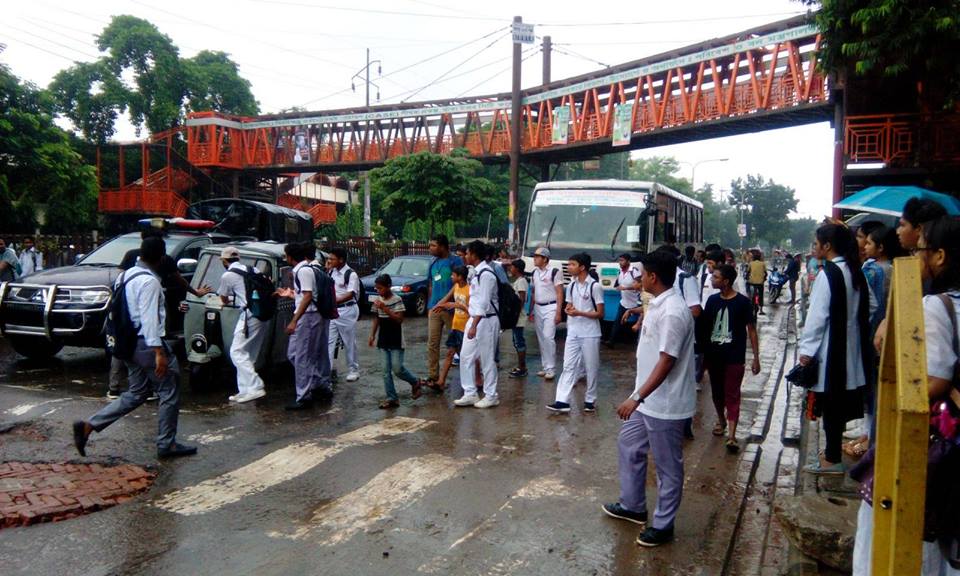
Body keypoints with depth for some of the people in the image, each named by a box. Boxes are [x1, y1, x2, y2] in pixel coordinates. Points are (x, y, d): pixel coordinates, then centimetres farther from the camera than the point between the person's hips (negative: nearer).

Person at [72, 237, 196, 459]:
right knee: (169, 392, 3)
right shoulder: (149, 281, -18)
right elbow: (149, 318, -23)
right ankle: (166, 445, 11)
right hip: (146, 344, -9)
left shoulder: (125, 276, 11)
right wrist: (159, 351, -25)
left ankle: (88, 426, 11)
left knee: (136, 394, 19)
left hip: (131, 342, 9)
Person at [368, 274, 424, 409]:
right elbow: (377, 319, 14)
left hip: (396, 340, -6)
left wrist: (385, 308, -25)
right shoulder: (378, 300, 6)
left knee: (397, 368, -8)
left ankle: (415, 382, 18)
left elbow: (399, 319, -18)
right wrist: (372, 335, 8)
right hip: (383, 340, 6)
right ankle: (391, 398, 9)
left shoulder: (397, 300, -12)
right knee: (386, 370, 4)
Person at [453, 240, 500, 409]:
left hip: (486, 321, -10)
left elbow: (484, 303, -22)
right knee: (466, 356, 10)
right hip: (475, 319, 10)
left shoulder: (486, 274, -17)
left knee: (487, 359, 0)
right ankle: (470, 394, 18)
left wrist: (474, 325, -24)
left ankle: (491, 396, 13)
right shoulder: (478, 273, 13)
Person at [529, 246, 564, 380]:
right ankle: (545, 367, 18)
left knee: (548, 337, -13)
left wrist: (558, 312, -16)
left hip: (550, 307, -7)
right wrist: (531, 311, 13)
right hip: (538, 308, 7)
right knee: (541, 339, 9)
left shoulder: (554, 271, -10)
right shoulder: (534, 273, 10)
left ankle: (551, 369, -4)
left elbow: (560, 293, -11)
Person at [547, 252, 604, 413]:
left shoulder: (595, 286, -11)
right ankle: (562, 401, -1)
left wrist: (579, 313, -20)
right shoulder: (571, 286, 7)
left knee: (591, 368, 6)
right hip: (573, 333, 5)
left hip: (590, 334, -5)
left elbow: (600, 313, -10)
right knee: (568, 366, 1)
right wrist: (568, 309, -6)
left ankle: (590, 400, 20)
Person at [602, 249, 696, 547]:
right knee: (628, 446, 21)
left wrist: (636, 397, -27)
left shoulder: (673, 312, -25)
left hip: (665, 404, -10)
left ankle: (663, 525, 23)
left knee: (667, 467, 7)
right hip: (649, 399, 10)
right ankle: (632, 506, 38)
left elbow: (666, 363, -27)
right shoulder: (657, 304, 6)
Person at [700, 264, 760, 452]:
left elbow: (751, 330, -4)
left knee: (732, 395, -6)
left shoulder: (742, 302, -8)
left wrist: (756, 357, -6)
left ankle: (732, 435, -8)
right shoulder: (712, 300, 4)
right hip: (714, 355, 5)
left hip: (735, 357, -4)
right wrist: (703, 353, 10)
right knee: (717, 392, 16)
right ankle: (721, 420, 38)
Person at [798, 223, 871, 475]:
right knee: (841, 403, 16)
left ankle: (832, 460, 10)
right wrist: (857, 331, 19)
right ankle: (833, 451, 27)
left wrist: (807, 348, -14)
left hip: (830, 350, -8)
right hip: (851, 348, 8)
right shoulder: (855, 272, 8)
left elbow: (818, 315, -18)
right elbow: (868, 308, 13)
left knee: (830, 406, 1)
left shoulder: (828, 274, -17)